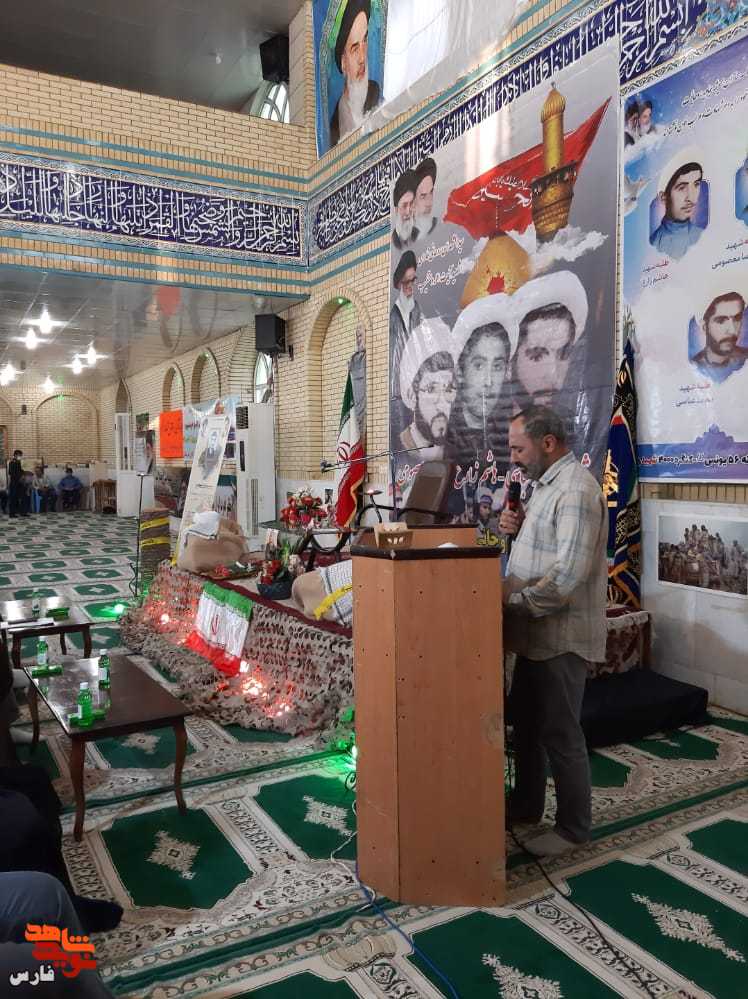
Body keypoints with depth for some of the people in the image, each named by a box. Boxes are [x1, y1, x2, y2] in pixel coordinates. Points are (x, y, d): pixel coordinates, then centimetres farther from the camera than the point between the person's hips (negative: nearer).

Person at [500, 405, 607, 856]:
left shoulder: (576, 490, -20)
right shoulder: (549, 484, 12)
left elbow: (567, 575, -26)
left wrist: (510, 598, -19)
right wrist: (520, 527, 1)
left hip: (561, 636, -10)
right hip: (537, 632, 10)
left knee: (560, 734, 4)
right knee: (526, 722, 20)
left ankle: (573, 827, 22)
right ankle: (526, 805, 37)